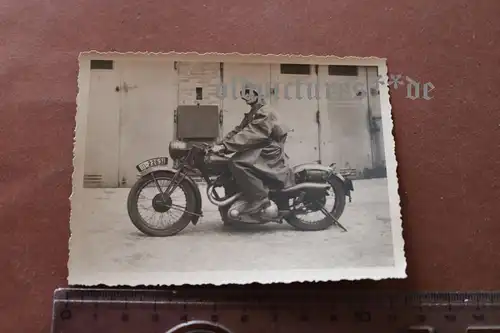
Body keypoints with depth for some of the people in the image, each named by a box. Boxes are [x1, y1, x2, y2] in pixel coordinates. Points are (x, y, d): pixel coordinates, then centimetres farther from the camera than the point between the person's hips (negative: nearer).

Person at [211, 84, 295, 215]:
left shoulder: (266, 113, -13)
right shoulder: (252, 115, 22)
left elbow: (249, 135, -25)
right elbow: (238, 130, 12)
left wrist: (224, 146, -29)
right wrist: (219, 144, -2)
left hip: (270, 152, -11)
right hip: (260, 149, 11)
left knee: (238, 163, -30)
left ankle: (259, 200, -28)